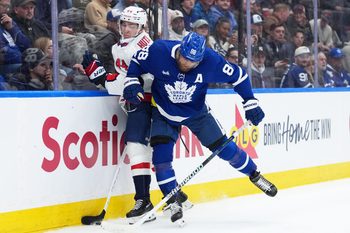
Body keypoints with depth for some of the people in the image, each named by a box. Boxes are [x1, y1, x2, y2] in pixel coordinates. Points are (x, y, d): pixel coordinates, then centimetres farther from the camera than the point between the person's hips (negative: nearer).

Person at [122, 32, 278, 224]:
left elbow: (238, 75, -14)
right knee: (161, 155, -15)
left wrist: (250, 103, -15)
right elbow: (136, 62, -8)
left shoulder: (211, 60, -27)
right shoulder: (159, 51, -28)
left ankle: (255, 176, 28)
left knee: (225, 148, 3)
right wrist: (131, 83, -22)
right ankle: (173, 202, 2)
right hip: (164, 113, 0)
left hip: (197, 112, 0)